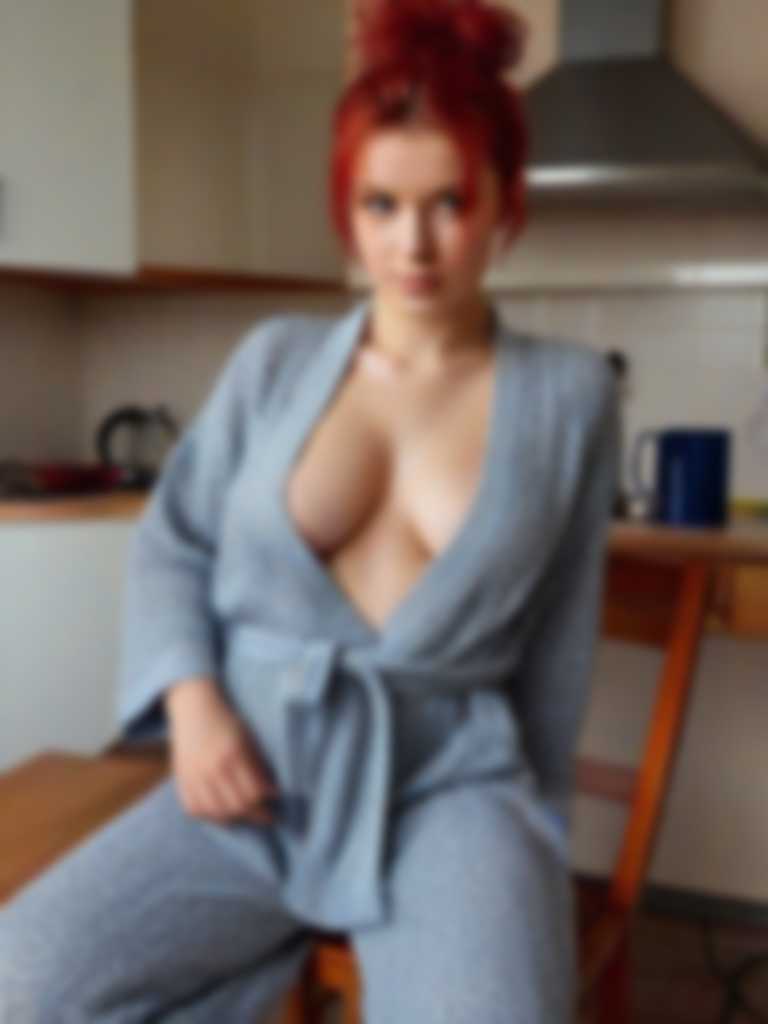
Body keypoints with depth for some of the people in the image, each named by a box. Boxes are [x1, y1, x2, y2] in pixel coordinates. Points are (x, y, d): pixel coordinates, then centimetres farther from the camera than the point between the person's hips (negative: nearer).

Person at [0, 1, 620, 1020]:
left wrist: (535, 828, 13)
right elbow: (171, 543, 11)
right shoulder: (276, 359, 5)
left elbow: (558, 634, 8)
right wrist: (194, 702, -5)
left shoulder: (570, 393, 2)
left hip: (446, 783, -1)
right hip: (252, 774, 2)